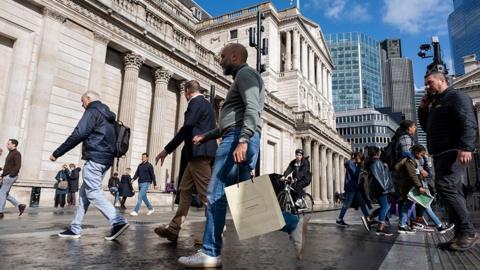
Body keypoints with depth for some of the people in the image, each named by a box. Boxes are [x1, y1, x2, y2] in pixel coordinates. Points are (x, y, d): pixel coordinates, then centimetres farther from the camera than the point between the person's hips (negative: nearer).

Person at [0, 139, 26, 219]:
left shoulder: (16, 153, -9)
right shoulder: (10, 154, 20)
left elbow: (18, 166, -20)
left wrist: (9, 176, -22)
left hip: (11, 176, -9)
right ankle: (20, 206, 11)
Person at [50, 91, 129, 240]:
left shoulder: (92, 112, -6)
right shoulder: (108, 116, 22)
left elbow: (78, 135, -15)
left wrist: (57, 153, -11)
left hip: (94, 159, -9)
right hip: (106, 160, 9)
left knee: (93, 193, -9)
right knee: (84, 192, 13)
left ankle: (118, 221, -18)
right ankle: (75, 228, 17)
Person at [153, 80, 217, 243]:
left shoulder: (196, 103, -7)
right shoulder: (205, 103, 22)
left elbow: (186, 129, -17)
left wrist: (166, 150, -14)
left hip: (199, 153, -10)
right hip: (200, 153, 10)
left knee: (206, 194, -7)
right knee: (185, 190, 11)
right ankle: (173, 229, 15)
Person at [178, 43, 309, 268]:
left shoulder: (245, 73, 1)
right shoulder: (243, 78, 32)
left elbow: (252, 109, -16)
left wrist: (242, 140, -28)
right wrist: (206, 136, 30)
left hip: (239, 139, -10)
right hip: (238, 139, 10)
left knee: (216, 195, -7)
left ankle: (210, 253, 0)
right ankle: (293, 224, 4)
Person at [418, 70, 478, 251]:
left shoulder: (456, 96, -3)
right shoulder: (435, 104, 25)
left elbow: (468, 123, -17)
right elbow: (426, 127, 30)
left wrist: (466, 147, -30)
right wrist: (423, 108, 17)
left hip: (453, 151, -10)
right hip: (441, 154, 10)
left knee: (444, 186, -20)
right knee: (453, 192, 6)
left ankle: (468, 232, -16)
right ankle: (462, 235, 8)